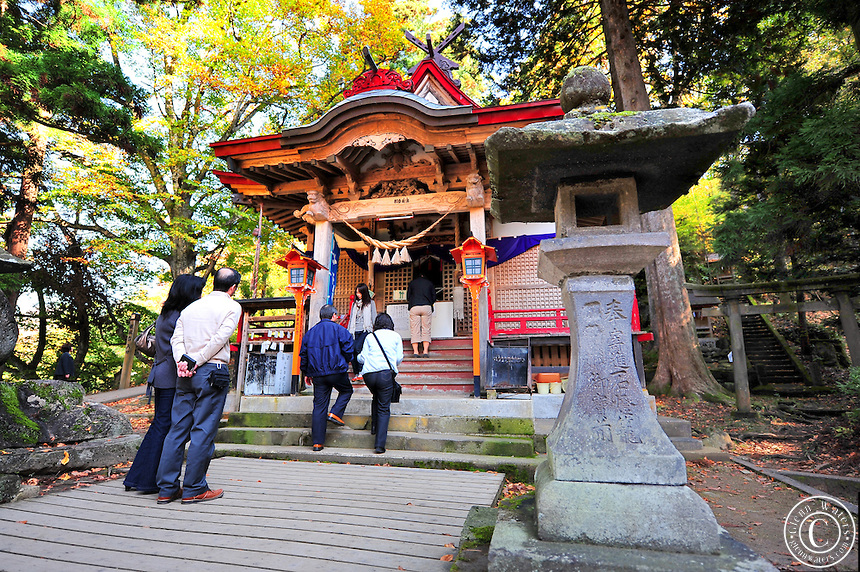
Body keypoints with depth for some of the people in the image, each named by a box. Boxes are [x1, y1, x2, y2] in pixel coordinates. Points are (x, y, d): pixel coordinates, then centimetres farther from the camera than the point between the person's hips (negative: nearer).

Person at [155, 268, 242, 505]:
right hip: (213, 372, -6)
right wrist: (196, 361, -9)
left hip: (185, 374, 6)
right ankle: (194, 489, 6)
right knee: (203, 430, -1)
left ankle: (167, 489, 15)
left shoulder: (191, 306, 18)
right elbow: (219, 339, -12)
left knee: (177, 429, 10)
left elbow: (176, 338, 8)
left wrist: (182, 361, -4)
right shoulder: (232, 306, 0)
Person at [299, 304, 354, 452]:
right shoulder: (338, 329, -2)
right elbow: (348, 348, -7)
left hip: (318, 375, 4)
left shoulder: (309, 333, 12)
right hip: (337, 372, -4)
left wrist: (307, 372, 22)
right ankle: (335, 413, 3)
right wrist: (345, 363, 12)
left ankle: (317, 442, 8)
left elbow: (303, 355, 14)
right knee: (347, 390, 24)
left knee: (319, 406, 8)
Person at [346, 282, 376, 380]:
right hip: (355, 331, 5)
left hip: (365, 330, -4)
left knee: (358, 348, -25)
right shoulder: (354, 304, 20)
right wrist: (348, 332, 15)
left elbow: (374, 318, 7)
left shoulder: (370, 303, 8)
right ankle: (356, 374, 4)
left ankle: (361, 372, -19)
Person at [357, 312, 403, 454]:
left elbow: (362, 358, 9)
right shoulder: (396, 336, 12)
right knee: (384, 408, 2)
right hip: (386, 374, -2)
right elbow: (399, 358, 8)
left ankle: (374, 426, 30)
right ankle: (380, 445, -2)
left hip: (368, 374, 2)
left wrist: (358, 357, 32)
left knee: (376, 398, 30)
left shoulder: (370, 337, 13)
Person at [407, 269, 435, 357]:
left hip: (414, 307, 0)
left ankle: (415, 352, -5)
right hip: (427, 307, 0)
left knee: (414, 330, 1)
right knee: (426, 330, 4)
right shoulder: (429, 283, 15)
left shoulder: (412, 283, 13)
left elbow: (408, 297, 15)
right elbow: (434, 297, 15)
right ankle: (426, 351, -3)